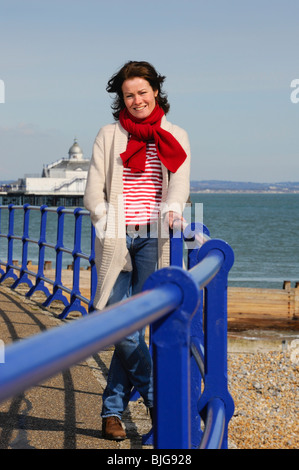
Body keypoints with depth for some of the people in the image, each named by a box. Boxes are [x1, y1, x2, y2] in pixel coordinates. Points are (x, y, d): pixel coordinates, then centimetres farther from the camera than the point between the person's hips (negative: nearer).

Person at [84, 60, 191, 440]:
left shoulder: (175, 137, 13)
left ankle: (112, 410, 7)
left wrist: (172, 210, -22)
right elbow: (93, 194, 6)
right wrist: (109, 225, -8)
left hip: (153, 238, 0)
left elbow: (179, 182, -1)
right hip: (116, 238, 0)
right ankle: (158, 395, 8)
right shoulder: (109, 136, 10)